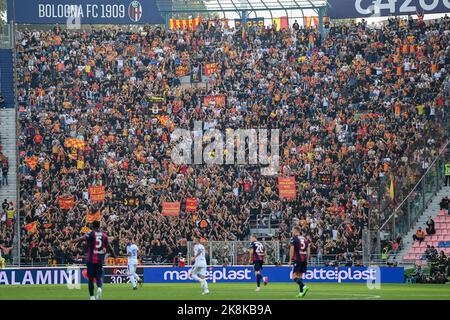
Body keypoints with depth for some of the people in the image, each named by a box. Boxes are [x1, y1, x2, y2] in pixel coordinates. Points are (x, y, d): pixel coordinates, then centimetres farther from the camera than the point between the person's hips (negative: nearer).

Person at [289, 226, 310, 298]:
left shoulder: (294, 238, -4)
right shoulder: (305, 239, 15)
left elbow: (292, 249, -9)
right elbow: (308, 250, 14)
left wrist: (290, 260, -5)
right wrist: (307, 260, 18)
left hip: (297, 259, -6)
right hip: (304, 259, 6)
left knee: (295, 276, -7)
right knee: (300, 275, 12)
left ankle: (304, 287, -28)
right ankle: (301, 292, 6)